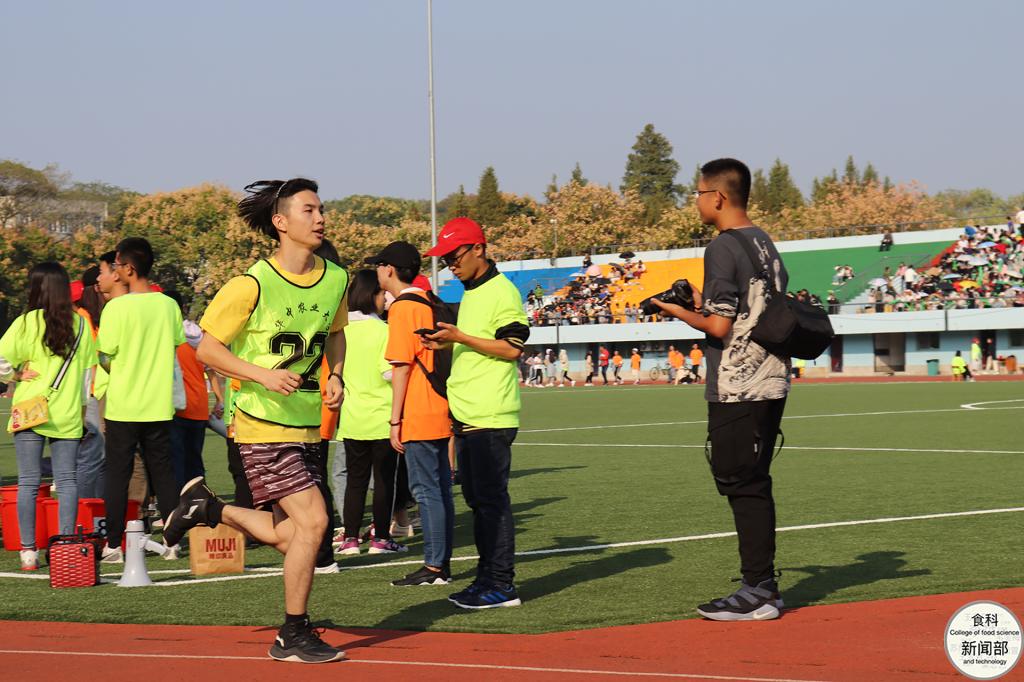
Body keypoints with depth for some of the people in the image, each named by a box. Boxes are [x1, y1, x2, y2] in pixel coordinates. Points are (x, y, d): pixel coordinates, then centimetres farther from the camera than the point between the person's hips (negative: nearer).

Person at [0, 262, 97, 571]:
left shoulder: (27, 322, -7)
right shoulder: (80, 324, 4)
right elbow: (90, 369, 10)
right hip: (67, 415, 2)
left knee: (29, 482, 3)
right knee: (67, 481, 8)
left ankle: (28, 551, 3)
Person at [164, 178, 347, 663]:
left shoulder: (336, 279, 4)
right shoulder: (253, 284, -14)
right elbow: (207, 349, -9)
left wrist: (335, 375, 4)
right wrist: (263, 374, -21)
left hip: (308, 426, 7)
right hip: (264, 427, -7)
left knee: (288, 538, 9)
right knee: (312, 520, -14)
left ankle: (207, 508, 33)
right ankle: (294, 636, 1)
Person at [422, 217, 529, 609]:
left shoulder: (502, 292, -10)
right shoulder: (470, 294, 20)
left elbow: (512, 348, -17)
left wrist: (460, 337, -18)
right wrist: (447, 342, 11)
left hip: (491, 416, -10)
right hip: (466, 415, 10)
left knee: (492, 498, -9)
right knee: (476, 498, 12)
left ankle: (501, 585, -6)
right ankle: (487, 578, 18)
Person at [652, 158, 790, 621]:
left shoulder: (723, 249, -13)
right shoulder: (766, 244, 14)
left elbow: (719, 326, -18)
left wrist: (679, 313, -1)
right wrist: (704, 304, 19)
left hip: (737, 390, -9)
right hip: (771, 382, 9)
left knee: (743, 486, -5)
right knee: (754, 485, 14)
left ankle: (757, 593, -3)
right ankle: (763, 586, 18)